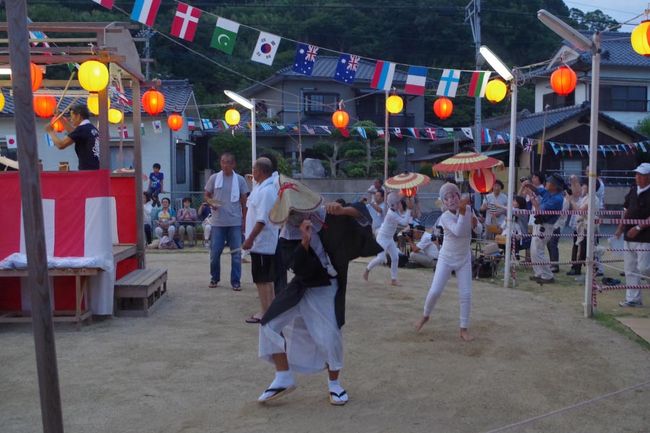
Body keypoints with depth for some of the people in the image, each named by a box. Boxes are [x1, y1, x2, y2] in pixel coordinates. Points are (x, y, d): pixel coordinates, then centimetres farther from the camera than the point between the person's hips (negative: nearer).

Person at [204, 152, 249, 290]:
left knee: (236, 253, 2)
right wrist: (211, 203, -12)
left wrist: (244, 219, 4)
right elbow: (207, 196, 10)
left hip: (235, 222, 0)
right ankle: (214, 278, 23)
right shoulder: (214, 178, 2)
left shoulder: (240, 180, 2)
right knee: (215, 252, 5)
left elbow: (244, 201, 8)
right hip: (217, 222, 0)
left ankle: (236, 281, 10)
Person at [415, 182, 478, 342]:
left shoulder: (468, 208, -7)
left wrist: (475, 222, -11)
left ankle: (464, 329, 11)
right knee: (435, 291, -5)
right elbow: (458, 232, -39)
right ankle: (425, 316, 23)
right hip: (446, 258, -3)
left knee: (466, 295, -1)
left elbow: (475, 228, 12)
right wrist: (462, 211, -44)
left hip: (464, 259, 3)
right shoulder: (445, 217, -21)